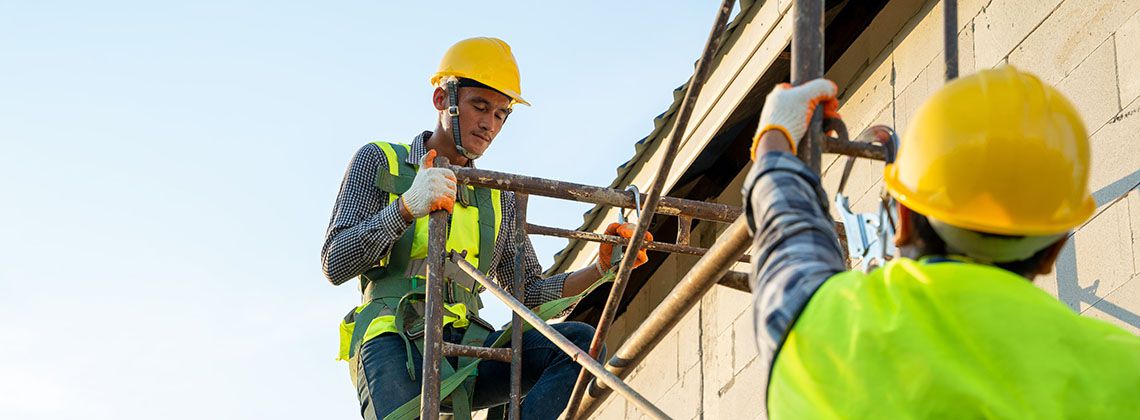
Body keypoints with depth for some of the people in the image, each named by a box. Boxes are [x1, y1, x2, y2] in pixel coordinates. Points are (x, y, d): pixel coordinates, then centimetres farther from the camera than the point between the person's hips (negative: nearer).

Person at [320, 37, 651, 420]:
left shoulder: (499, 197, 24)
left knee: (580, 342, -24)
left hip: (467, 346, 5)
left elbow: (528, 291, 20)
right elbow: (336, 265, 0)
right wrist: (407, 207, -18)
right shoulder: (379, 161, 12)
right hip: (393, 342, -5)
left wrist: (601, 268, 2)